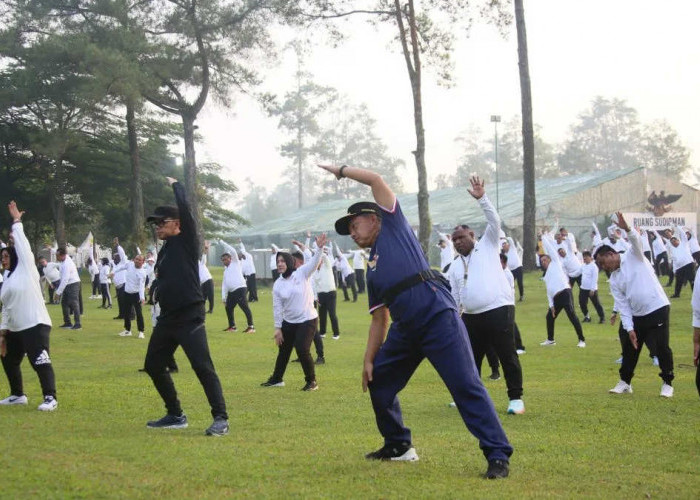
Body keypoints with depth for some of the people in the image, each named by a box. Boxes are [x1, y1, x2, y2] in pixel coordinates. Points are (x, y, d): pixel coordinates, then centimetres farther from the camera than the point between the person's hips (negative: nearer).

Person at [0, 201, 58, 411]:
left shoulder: (26, 268, -1)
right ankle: (17, 395, 32)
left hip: (35, 325, -9)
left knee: (40, 362, -15)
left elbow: (22, 245, -9)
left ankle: (50, 398, -12)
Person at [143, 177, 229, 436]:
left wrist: (175, 184, -1)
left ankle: (221, 419, -15)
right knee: (153, 365, 13)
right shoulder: (165, 250, 17)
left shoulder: (187, 241, -5)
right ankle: (175, 415, 23)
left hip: (190, 317, -9)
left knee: (202, 366, -16)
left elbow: (185, 208, -14)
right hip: (167, 318, 9)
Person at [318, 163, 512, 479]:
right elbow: (379, 320, 23)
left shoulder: (393, 226, 9)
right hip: (405, 329, 9)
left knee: (466, 386, -13)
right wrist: (369, 359, 16)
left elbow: (376, 180, 2)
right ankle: (398, 445, 32)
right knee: (378, 380, 16)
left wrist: (340, 171, 14)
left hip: (438, 317, -9)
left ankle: (498, 455, -14)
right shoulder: (372, 269, 24)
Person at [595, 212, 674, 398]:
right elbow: (622, 306, 5)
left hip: (658, 309, -7)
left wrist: (627, 228, -45)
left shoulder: (633, 256, -3)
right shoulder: (613, 280, 9)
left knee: (662, 347, -6)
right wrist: (629, 328, -4)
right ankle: (625, 382, 27)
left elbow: (637, 240, -25)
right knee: (629, 349, 12)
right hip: (636, 315, 7)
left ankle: (667, 383, 8)